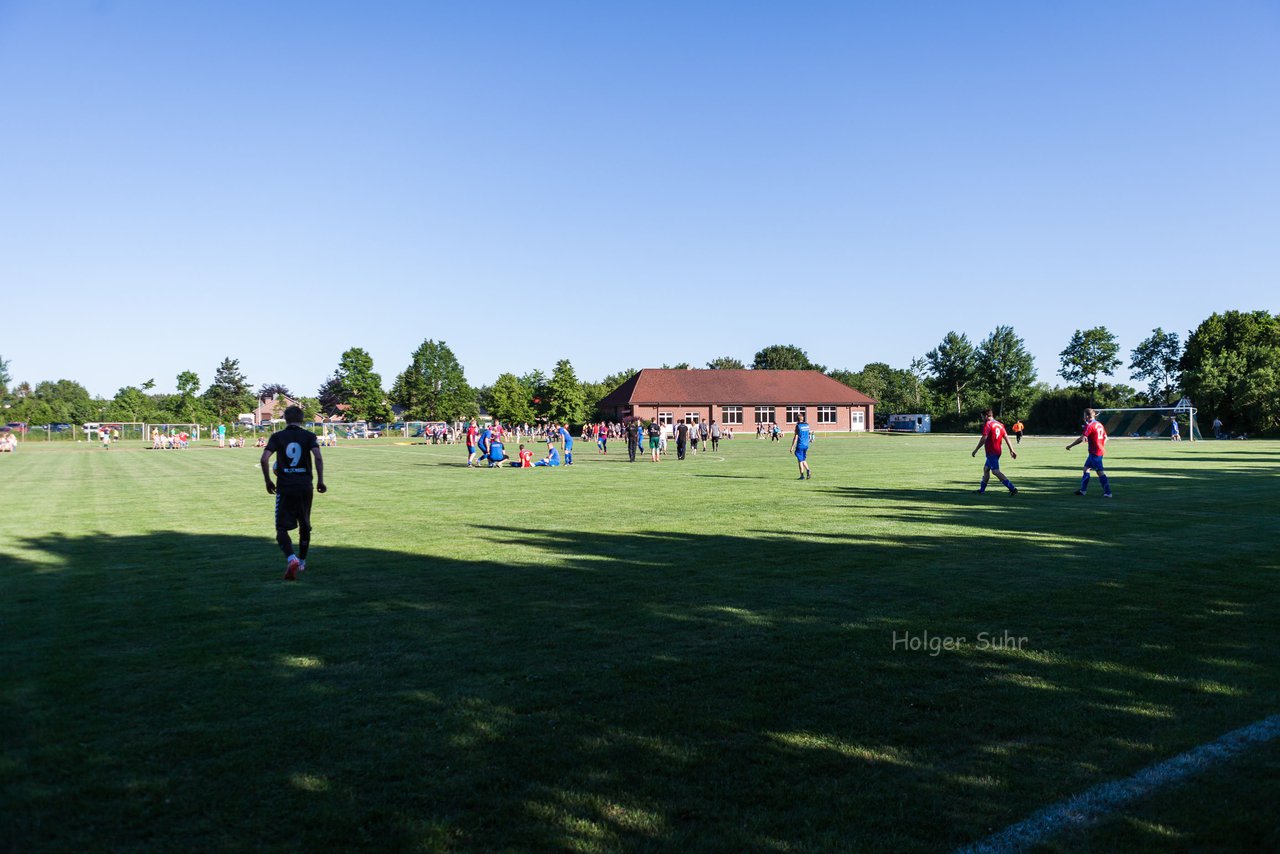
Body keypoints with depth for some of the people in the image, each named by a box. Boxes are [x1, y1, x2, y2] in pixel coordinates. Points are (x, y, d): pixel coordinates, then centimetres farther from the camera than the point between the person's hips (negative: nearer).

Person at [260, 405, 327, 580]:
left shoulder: (277, 436, 3)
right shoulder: (309, 436, 3)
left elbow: (264, 459, -7)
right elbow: (318, 457, -11)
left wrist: (268, 481, 5)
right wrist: (320, 481, -3)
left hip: (284, 489, -1)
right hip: (305, 487, 2)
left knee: (282, 528, 0)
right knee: (304, 526, 19)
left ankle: (291, 559, -24)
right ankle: (302, 562, 30)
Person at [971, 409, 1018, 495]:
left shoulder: (987, 424, -10)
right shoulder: (999, 424, 13)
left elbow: (984, 438, -18)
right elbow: (1006, 437, 11)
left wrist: (975, 450, -13)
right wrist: (1011, 450, 11)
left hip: (991, 451, -9)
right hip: (998, 451, 9)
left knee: (995, 471, -13)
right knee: (986, 468, 19)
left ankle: (1012, 488, -22)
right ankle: (982, 490, 26)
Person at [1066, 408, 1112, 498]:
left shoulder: (1089, 425, -14)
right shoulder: (1099, 424, 11)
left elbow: (1081, 439, -17)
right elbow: (1105, 438, 17)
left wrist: (1070, 446, -9)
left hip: (1094, 452, -9)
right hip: (1100, 451, 9)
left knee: (1100, 472, -7)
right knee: (1086, 468, 17)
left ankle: (1108, 493, -6)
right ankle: (1083, 490, 22)